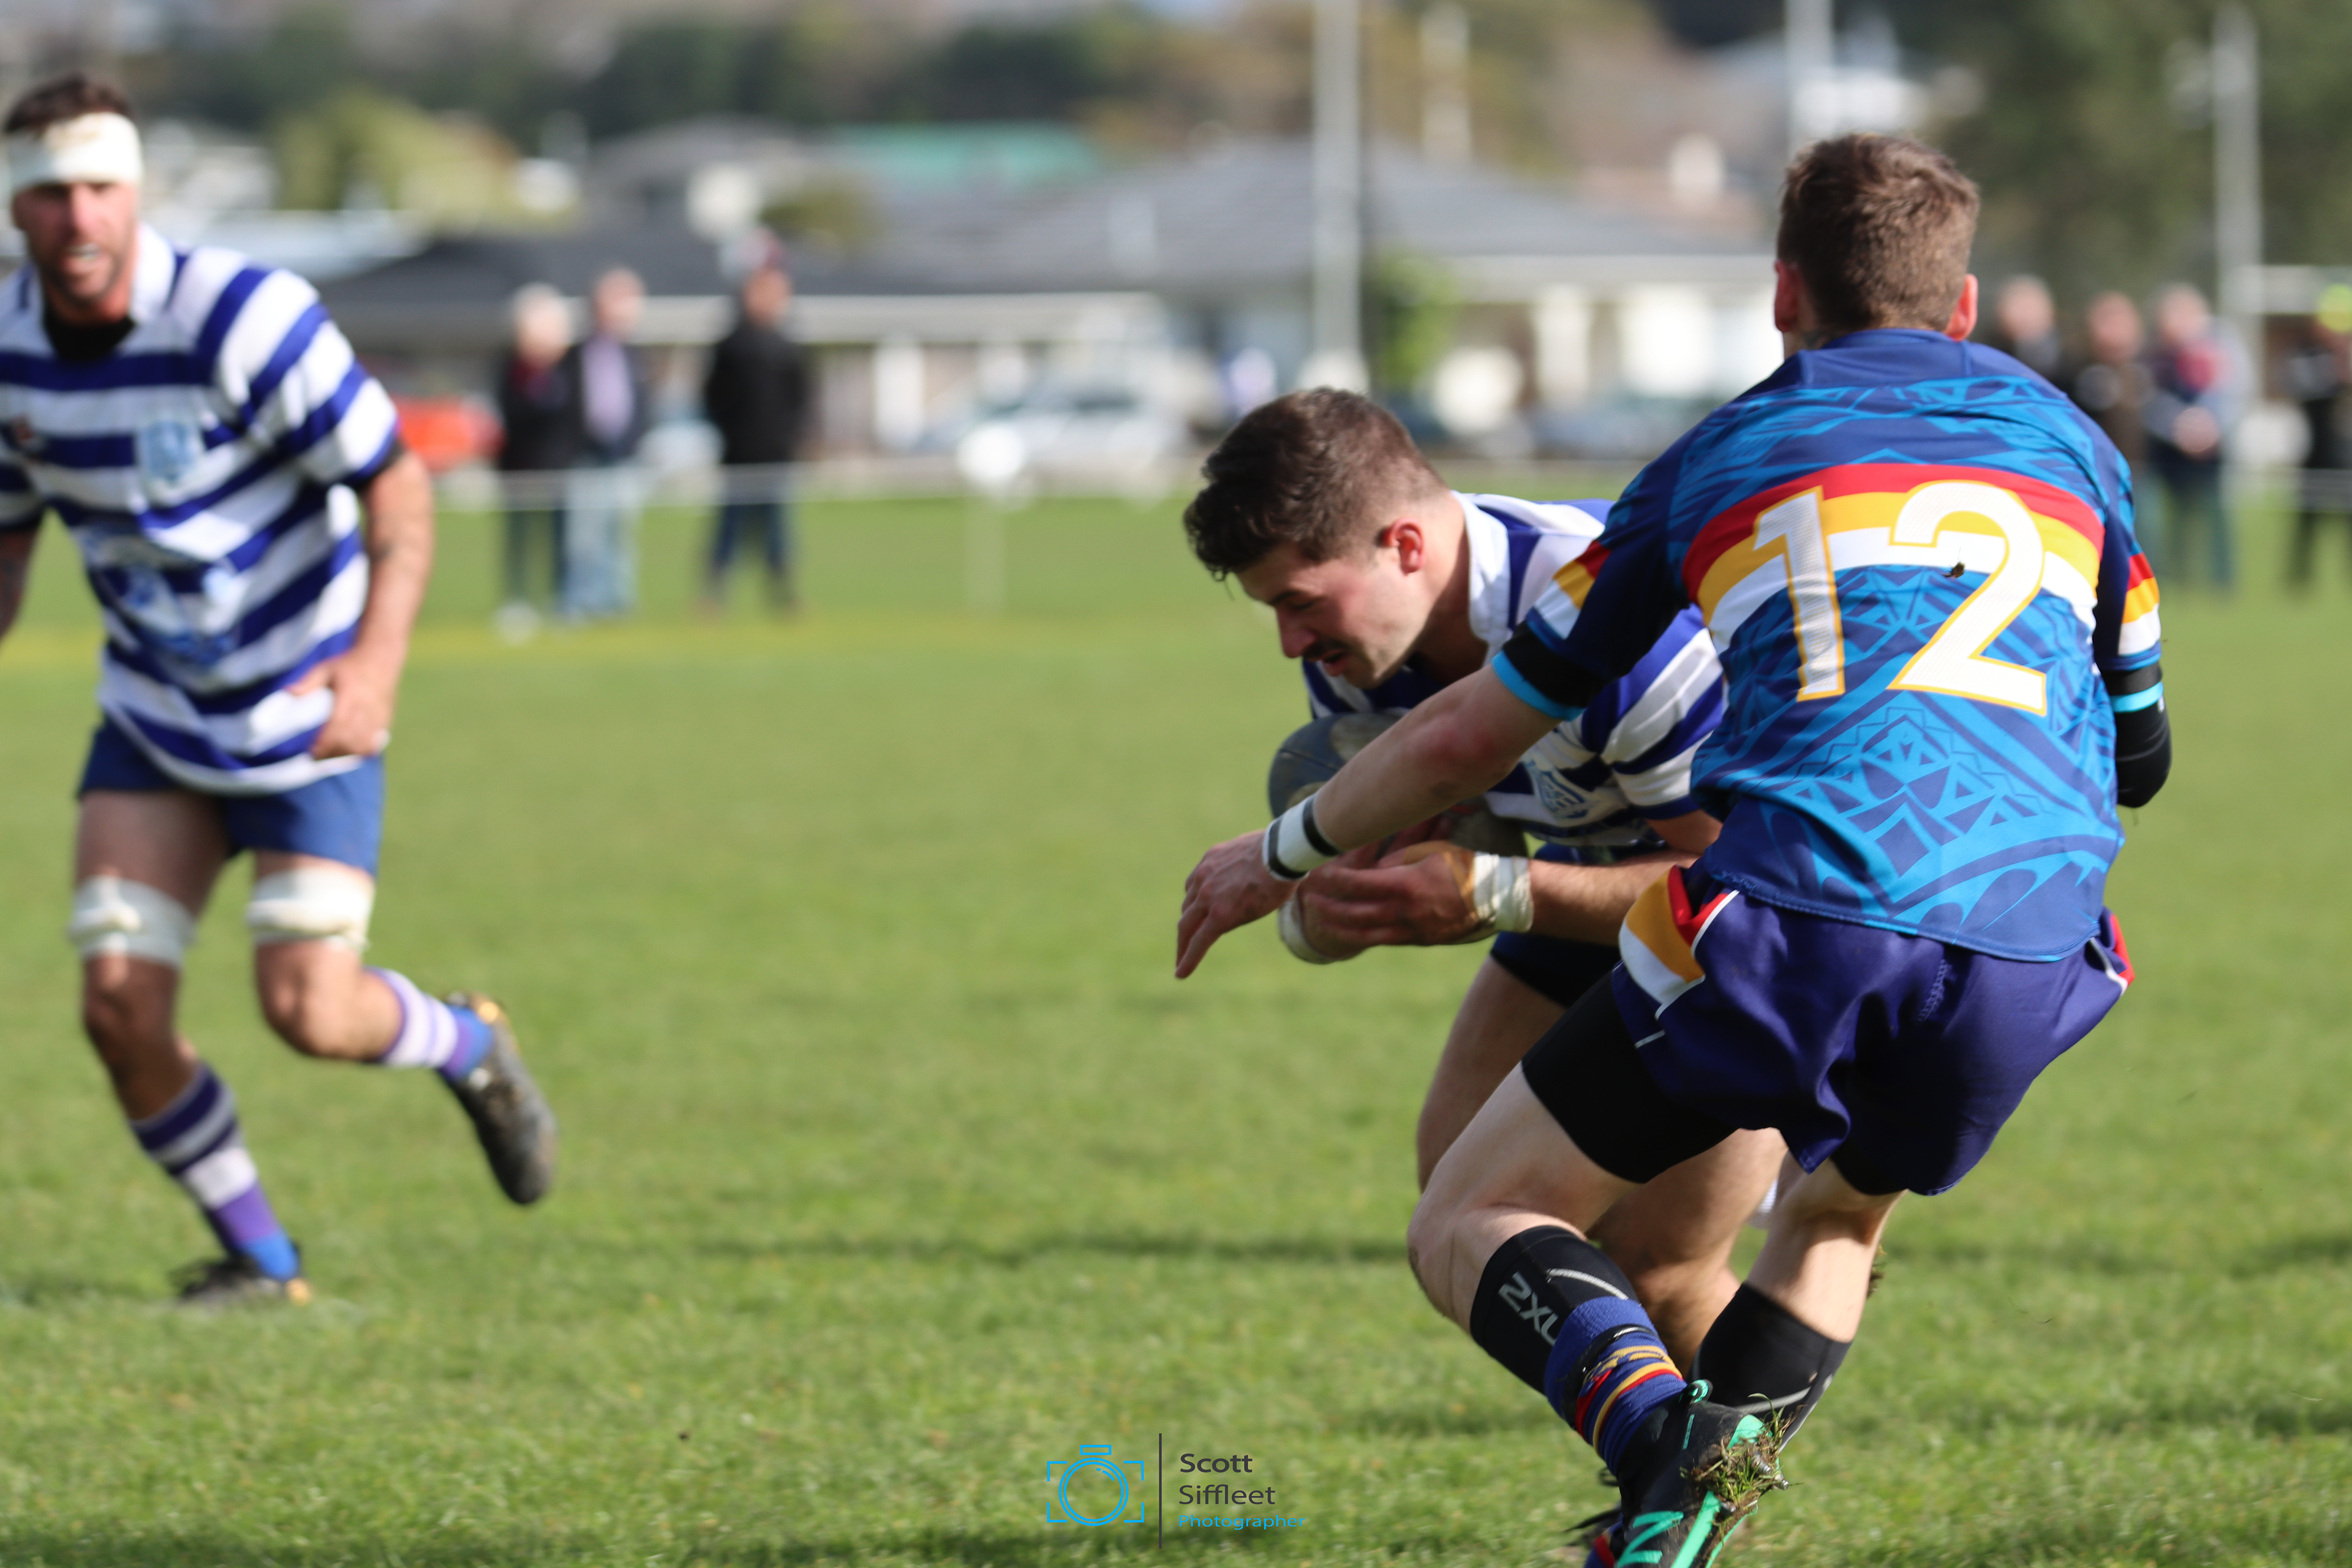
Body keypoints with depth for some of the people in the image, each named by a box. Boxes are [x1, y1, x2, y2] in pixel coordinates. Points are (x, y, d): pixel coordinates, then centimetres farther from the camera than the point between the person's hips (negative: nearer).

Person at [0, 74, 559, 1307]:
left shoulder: (241, 318, -24)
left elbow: (398, 488, -19)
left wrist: (376, 662, -32)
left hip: (307, 712, -5)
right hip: (154, 718, 5)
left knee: (309, 1013, -12)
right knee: (120, 1003, -10)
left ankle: (469, 1046, 24)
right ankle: (258, 1259, 12)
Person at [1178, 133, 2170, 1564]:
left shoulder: (1722, 456, 21)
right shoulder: (2069, 441, 26)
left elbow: (1466, 738, 25)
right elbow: (2138, 751, 34)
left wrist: (1284, 857, 41)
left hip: (1790, 914, -3)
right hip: (2032, 948, 3)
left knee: (1472, 1227, 9)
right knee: (1839, 1215, 32)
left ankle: (1664, 1429, -22)